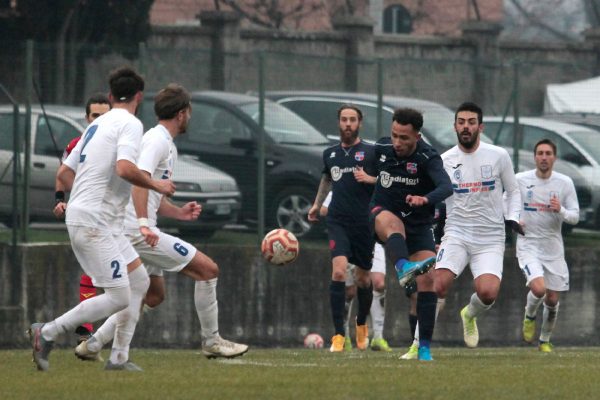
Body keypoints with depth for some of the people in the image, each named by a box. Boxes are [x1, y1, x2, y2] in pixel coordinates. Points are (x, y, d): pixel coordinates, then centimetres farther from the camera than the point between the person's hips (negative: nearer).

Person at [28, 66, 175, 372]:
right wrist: (156, 185, -11)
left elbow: (64, 172, 21)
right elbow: (125, 168, -26)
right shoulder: (130, 124, -8)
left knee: (139, 281, 12)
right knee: (119, 297, -11)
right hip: (94, 223, -10)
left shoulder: (96, 125, 19)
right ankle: (47, 333, -9)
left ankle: (117, 356, 9)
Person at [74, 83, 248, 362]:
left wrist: (179, 212, 14)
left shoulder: (168, 146, 22)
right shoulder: (158, 140, -11)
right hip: (139, 232, -11)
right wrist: (144, 224, -35)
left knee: (153, 295, 20)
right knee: (208, 269, -6)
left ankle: (92, 345, 15)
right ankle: (212, 342, 4)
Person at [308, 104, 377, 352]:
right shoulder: (330, 154, 11)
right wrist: (317, 204, 27)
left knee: (363, 278, 11)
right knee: (338, 271, -19)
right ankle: (338, 335, -19)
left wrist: (370, 179, -16)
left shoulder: (371, 152, -1)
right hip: (338, 221, 1)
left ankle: (362, 325, 40)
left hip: (364, 223, -1)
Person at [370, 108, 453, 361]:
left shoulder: (428, 158, -17)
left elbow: (446, 187, -36)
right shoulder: (382, 148, -5)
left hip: (419, 224, 0)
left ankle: (424, 347, -4)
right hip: (384, 212, 0)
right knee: (391, 222, -38)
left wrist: (425, 199, -54)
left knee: (427, 281, -12)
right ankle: (403, 268, -68)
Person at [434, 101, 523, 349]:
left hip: (490, 238, 0)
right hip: (456, 234, 0)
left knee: (488, 293, -19)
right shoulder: (444, 161, 2)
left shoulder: (498, 156, 1)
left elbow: (513, 191, 13)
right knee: (438, 286, -23)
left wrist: (512, 218, -3)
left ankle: (470, 315, 18)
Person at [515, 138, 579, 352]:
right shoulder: (520, 180, -5)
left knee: (552, 300, 6)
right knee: (538, 288, -24)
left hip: (554, 248, 2)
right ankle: (529, 317, 8)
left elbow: (575, 217, 0)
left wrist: (560, 210, -22)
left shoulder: (565, 183, -2)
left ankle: (545, 340, 29)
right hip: (528, 245, -2)